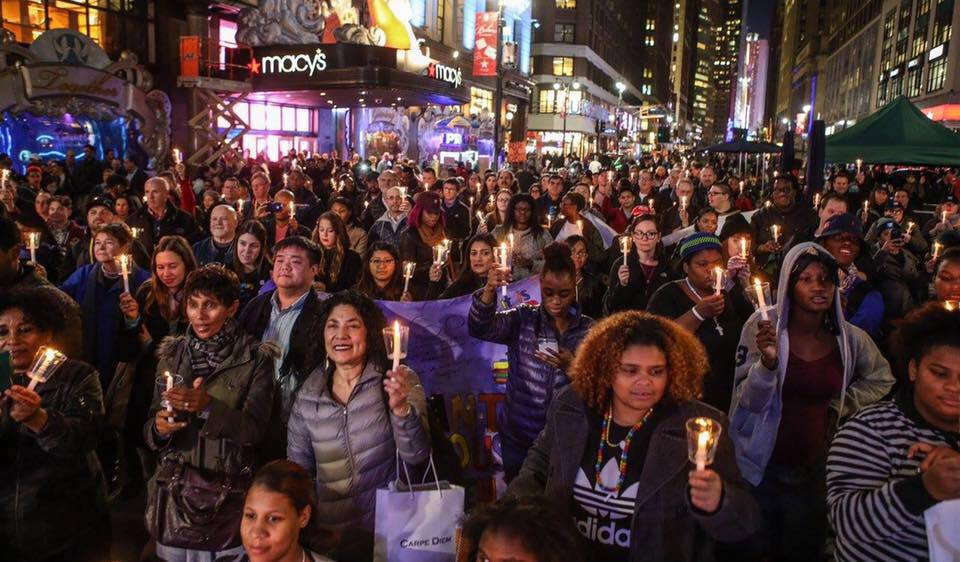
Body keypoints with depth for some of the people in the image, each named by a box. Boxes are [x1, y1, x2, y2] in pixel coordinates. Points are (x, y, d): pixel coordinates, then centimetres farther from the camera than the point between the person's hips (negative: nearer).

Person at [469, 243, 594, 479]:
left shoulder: (589, 328, -2)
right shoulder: (522, 318, -4)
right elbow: (479, 329, -21)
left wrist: (572, 367, -23)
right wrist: (489, 290, -38)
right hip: (518, 435, 0)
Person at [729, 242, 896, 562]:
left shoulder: (849, 337, -4)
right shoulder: (762, 326, -13)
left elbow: (881, 379, 17)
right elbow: (749, 401, -15)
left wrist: (841, 405, 2)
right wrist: (767, 361, -33)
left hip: (813, 467, 3)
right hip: (761, 466, -3)